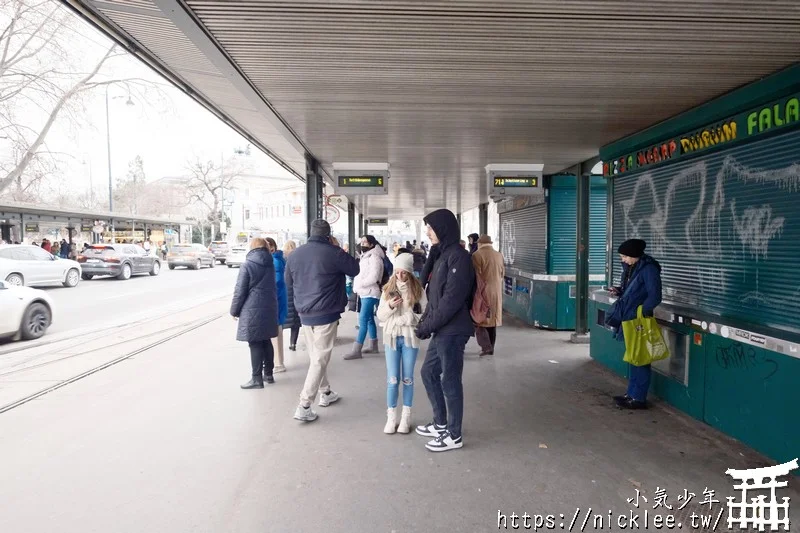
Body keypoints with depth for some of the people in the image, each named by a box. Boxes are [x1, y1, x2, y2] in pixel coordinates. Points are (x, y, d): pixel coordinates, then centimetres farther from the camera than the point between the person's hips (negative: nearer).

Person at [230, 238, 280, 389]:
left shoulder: (247, 265, -10)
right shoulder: (271, 264, 8)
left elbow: (240, 291, -9)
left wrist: (234, 310, -1)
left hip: (253, 310, -6)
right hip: (269, 308, 6)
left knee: (255, 344, -2)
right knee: (266, 341, 15)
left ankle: (257, 378, 2)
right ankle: (268, 374, 23)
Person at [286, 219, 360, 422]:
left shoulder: (294, 254, 3)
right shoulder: (333, 253, -14)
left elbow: (289, 284, 13)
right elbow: (355, 269, 2)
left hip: (304, 314, 6)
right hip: (326, 313, -6)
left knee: (315, 356, 20)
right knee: (320, 359, -1)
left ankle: (325, 393, 34)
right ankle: (304, 406, -3)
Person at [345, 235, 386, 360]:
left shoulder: (374, 257, -13)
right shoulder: (365, 256, 16)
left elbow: (373, 277, -22)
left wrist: (359, 285, -15)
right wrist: (357, 286, 3)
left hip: (370, 293, -10)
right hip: (364, 293, 10)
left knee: (363, 320, -11)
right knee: (369, 319, 14)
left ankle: (356, 350, -12)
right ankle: (373, 345, 24)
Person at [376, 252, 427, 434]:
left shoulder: (418, 290, -4)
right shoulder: (388, 289, 2)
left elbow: (424, 315, -6)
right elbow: (380, 315, 3)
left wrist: (405, 319, -18)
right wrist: (390, 306, -15)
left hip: (410, 338, -1)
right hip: (392, 337, 1)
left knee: (407, 378, 8)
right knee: (392, 379, 4)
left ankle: (406, 417, 19)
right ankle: (391, 417, 15)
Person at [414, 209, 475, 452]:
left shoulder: (458, 256, -15)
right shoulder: (444, 256, 14)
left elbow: (452, 299, -21)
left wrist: (427, 326, -16)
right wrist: (425, 321, 4)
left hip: (452, 331, -10)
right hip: (442, 331, 10)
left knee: (450, 381, 0)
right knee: (428, 372, 18)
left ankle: (454, 436, 15)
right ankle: (440, 424, 32)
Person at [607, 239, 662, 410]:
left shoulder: (648, 269, -16)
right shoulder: (630, 267, 9)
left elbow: (655, 297, -20)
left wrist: (641, 313, -21)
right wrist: (619, 291, 2)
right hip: (629, 319, 9)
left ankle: (639, 398, 8)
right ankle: (632, 393, 26)